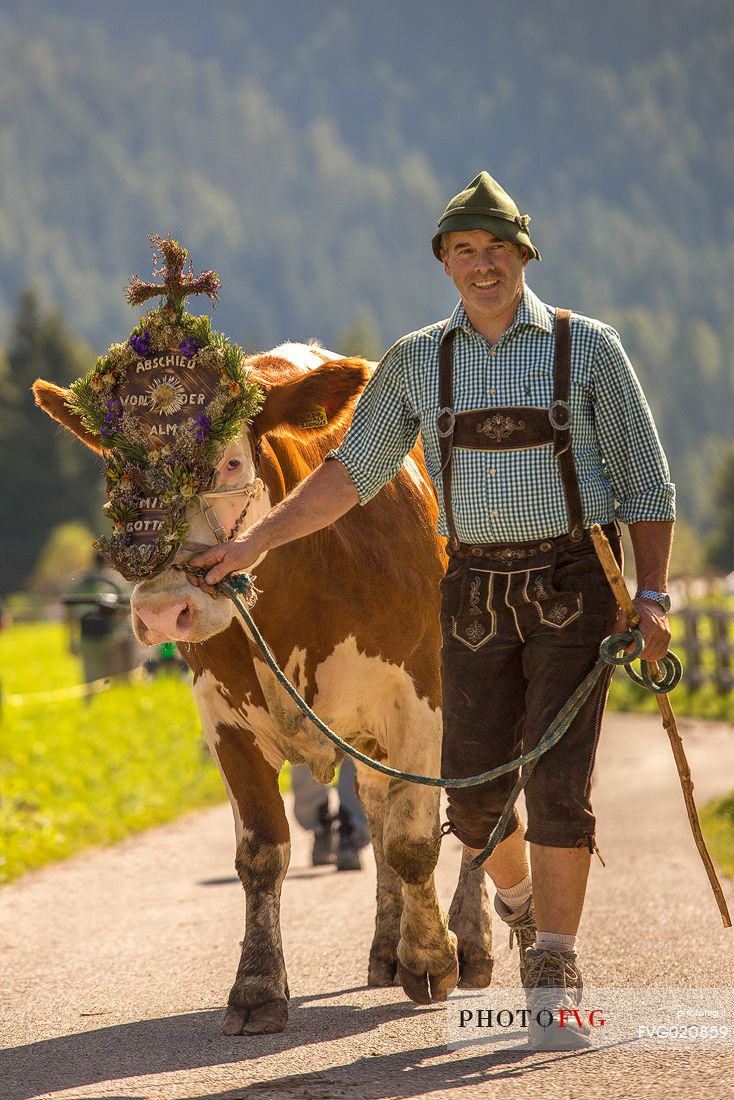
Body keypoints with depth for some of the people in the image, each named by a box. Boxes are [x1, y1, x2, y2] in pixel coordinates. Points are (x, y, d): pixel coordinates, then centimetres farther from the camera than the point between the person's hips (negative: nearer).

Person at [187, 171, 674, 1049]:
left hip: (574, 588, -3)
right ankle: (520, 899, 37)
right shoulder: (418, 363, 6)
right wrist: (255, 542, 3)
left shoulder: (588, 348, -1)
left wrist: (652, 597, -8)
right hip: (476, 593, 3)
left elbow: (646, 484, 0)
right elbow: (350, 475, 10)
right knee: (476, 798, 4)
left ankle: (554, 977, -5)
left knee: (559, 782, -11)